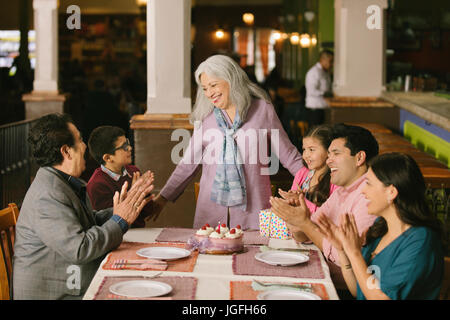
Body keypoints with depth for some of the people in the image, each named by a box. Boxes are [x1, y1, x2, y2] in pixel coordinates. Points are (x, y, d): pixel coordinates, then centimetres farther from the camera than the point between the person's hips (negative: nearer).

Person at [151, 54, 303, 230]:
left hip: (252, 208, -2)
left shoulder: (262, 109, 2)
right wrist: (163, 197, 7)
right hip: (211, 207, 2)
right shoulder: (205, 116, 8)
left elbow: (289, 157, 7)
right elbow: (188, 163, 12)